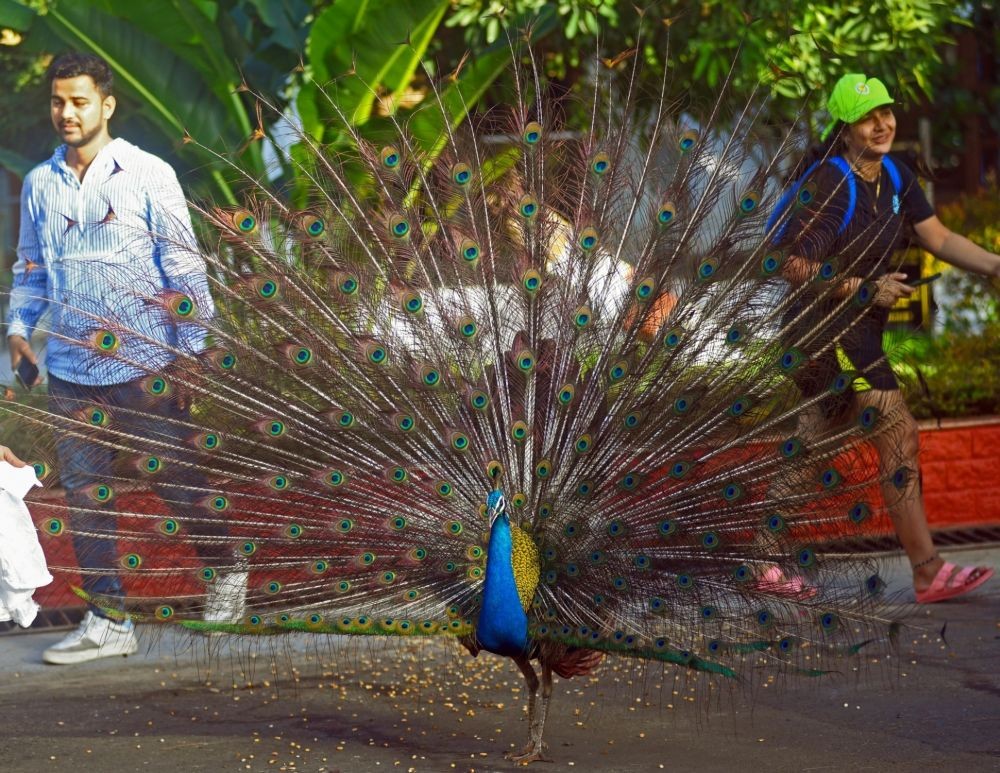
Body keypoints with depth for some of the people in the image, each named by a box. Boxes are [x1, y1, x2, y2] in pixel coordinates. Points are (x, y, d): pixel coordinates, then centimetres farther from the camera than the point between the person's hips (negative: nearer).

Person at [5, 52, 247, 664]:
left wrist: (194, 347, -9)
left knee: (179, 482, 5)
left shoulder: (148, 175, -6)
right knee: (85, 496, 4)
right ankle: (107, 622, 10)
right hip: (71, 369, 4)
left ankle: (226, 572, 29)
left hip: (144, 363, -4)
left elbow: (183, 267, -5)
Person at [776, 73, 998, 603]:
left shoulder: (895, 176, 6)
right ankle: (928, 574, -8)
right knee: (899, 438, -10)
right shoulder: (830, 185, -19)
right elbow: (796, 268, -20)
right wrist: (867, 290, -19)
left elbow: (938, 239, 6)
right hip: (829, 327, -9)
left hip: (859, 330, 9)